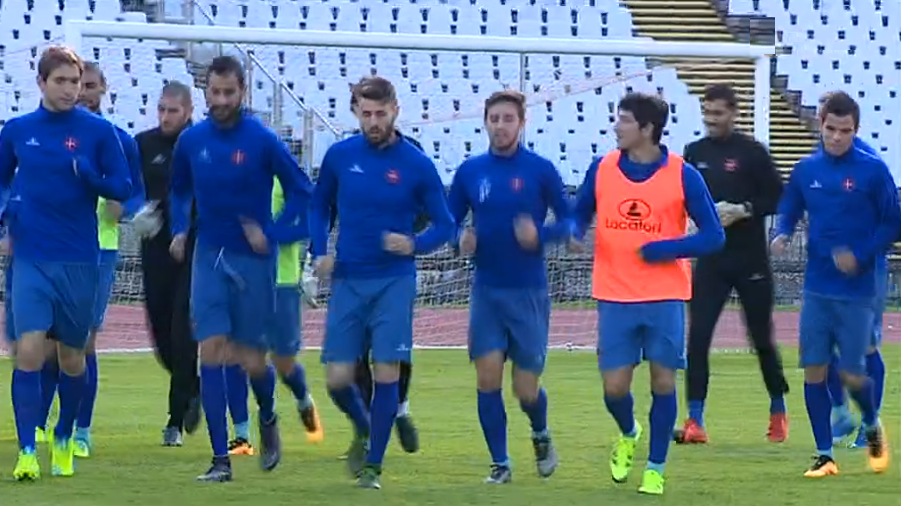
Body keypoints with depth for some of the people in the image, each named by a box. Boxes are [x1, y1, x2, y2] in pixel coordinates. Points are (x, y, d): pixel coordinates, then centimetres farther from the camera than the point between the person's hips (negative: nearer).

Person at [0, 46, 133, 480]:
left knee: (72, 357, 10)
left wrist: (89, 175, -21)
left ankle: (64, 440, 31)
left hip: (80, 260, 0)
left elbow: (123, 188, -1)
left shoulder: (98, 131, -1)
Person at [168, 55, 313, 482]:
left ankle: (268, 418, 38)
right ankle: (221, 459, -5)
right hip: (209, 256, 3)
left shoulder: (263, 142, -10)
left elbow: (301, 192, -4)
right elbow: (179, 190, 18)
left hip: (252, 259, -2)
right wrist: (179, 230, 2)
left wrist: (271, 234, -13)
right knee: (211, 351, -8)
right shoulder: (191, 140, 1)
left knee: (252, 359, 3)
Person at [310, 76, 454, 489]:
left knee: (386, 374, -6)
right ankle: (362, 429, 31)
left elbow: (444, 225, 2)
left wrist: (414, 244, -17)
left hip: (394, 281, -2)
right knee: (337, 378, -2)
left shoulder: (417, 165, -4)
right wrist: (319, 251, 1)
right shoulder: (340, 156, 2)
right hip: (348, 281, 2)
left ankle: (373, 466, 7)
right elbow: (319, 206, 17)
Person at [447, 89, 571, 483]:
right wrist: (461, 240, -11)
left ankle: (541, 436, 34)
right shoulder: (470, 171, 3)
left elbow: (568, 221, -1)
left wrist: (540, 235, -20)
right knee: (488, 379, -6)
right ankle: (500, 464, 8)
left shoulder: (541, 170, -5)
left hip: (529, 292, -2)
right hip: (486, 291, 2)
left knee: (526, 389, 1)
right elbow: (451, 221, 11)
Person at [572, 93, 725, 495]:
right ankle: (628, 435, 32)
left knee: (663, 381, 0)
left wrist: (664, 249, -16)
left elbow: (713, 236, -4)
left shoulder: (682, 175, -6)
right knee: (614, 386, -1)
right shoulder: (601, 169, 2)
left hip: (665, 297, -2)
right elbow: (578, 216, 13)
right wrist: (573, 233, -11)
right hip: (615, 296, 2)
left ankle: (656, 469, 14)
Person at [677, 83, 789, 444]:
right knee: (697, 338, -8)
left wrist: (743, 210, -18)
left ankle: (778, 412, 26)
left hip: (751, 260, -3)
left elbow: (777, 198, -5)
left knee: (762, 339, 8)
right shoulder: (694, 153, 6)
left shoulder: (752, 152, -5)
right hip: (710, 260, 3)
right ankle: (695, 420, -7)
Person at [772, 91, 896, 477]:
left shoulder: (872, 171, -7)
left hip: (857, 292, -3)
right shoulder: (806, 170, 3)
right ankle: (824, 455, 9)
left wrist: (861, 256, -16)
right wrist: (782, 235, -8)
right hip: (816, 289, 3)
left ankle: (872, 427, 30)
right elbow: (789, 210, 14)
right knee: (814, 370, -1)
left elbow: (892, 225, -3)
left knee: (852, 374, -2)